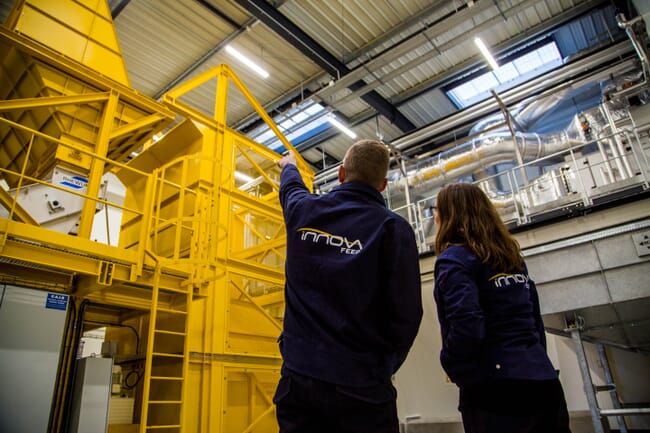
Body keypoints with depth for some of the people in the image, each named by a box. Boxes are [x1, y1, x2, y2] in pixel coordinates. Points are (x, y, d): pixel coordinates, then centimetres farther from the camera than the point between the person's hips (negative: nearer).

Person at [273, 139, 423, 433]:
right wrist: (383, 366, 8)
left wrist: (289, 166, 47)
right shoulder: (393, 228, -11)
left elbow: (291, 189, 24)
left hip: (298, 377, 3)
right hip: (360, 386, -3)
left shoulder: (304, 211, -1)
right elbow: (406, 315, -11)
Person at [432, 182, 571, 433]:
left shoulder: (453, 259, -10)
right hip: (543, 381, 7)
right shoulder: (511, 256, 13)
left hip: (495, 393, -7)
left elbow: (466, 326, -23)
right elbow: (535, 321, 17)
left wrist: (451, 365, -6)